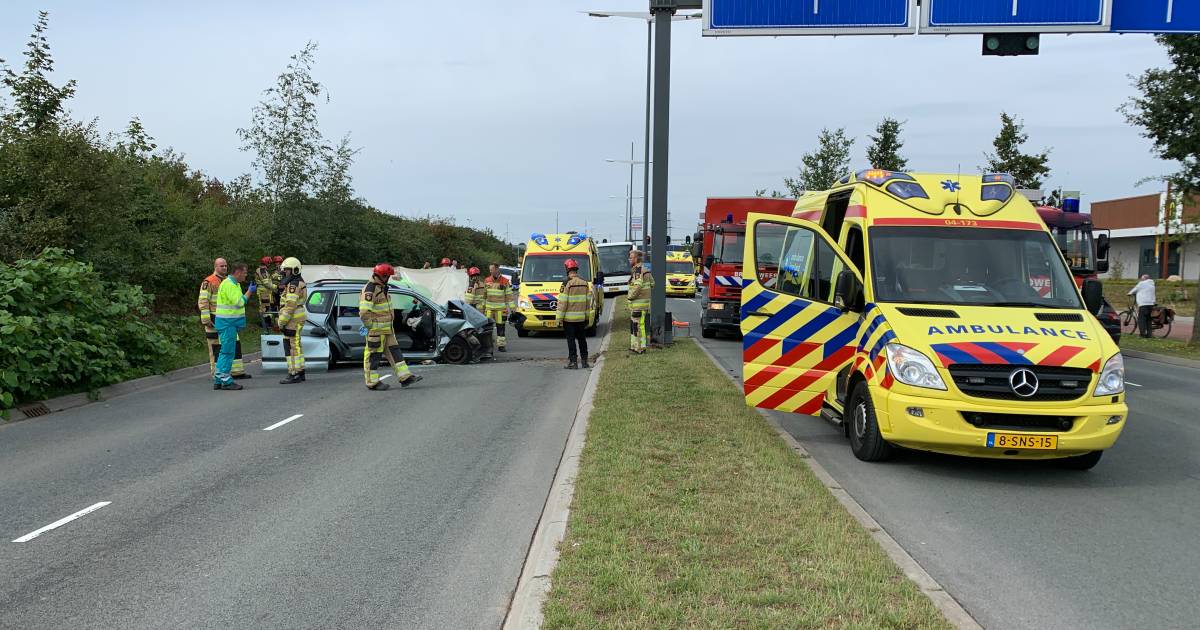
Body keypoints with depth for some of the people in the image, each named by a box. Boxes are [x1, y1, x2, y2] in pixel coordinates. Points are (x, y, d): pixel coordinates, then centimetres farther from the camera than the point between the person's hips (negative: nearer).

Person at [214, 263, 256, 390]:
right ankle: (226, 381, -4)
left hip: (231, 321, 10)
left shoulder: (234, 284, 16)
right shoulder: (228, 284, -17)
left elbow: (239, 301, 18)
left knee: (225, 351, 13)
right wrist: (249, 292, -12)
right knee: (228, 351, -7)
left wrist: (249, 292, 7)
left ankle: (218, 380, 18)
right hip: (227, 322, -10)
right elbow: (239, 302, -22)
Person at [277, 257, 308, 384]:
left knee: (291, 345, -10)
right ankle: (300, 372, 20)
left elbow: (290, 305, -22)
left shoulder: (293, 284, -16)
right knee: (296, 345, 14)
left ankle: (294, 374, -9)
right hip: (297, 318, 11)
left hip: (293, 319, -11)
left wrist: (282, 321, -18)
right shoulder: (299, 282, 18)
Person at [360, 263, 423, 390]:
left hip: (387, 328, 10)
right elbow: (364, 311, -25)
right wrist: (369, 326, -19)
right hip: (376, 330, -10)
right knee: (374, 355, -1)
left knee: (394, 350, 9)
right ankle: (372, 382, 7)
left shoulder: (382, 288, 16)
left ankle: (405, 377, 12)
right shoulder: (370, 290, -18)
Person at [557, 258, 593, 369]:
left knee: (571, 340, 0)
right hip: (581, 317, 5)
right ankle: (585, 361, 17)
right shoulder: (585, 283, 6)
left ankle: (573, 362, 0)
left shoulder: (567, 284, -13)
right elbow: (588, 300, 10)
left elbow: (562, 302, -14)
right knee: (582, 339, 13)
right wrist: (586, 314, 18)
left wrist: (559, 317, -8)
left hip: (569, 318, -5)